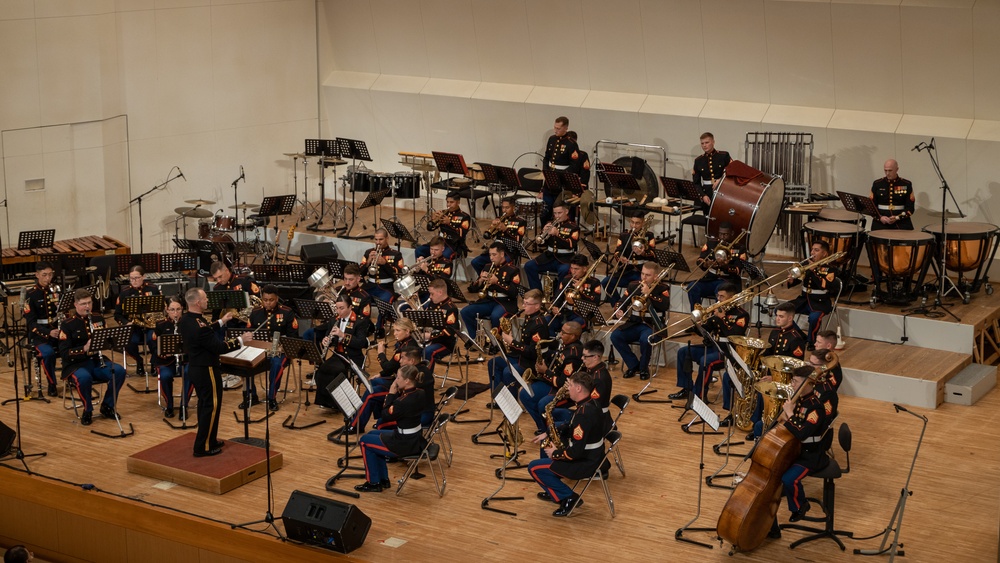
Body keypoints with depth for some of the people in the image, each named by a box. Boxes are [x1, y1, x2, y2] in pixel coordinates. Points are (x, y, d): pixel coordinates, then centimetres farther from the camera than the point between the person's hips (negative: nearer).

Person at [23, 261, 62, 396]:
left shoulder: (56, 290, 8)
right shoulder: (31, 294, -5)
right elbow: (31, 322, -10)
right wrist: (48, 333, -25)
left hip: (58, 331, 4)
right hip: (40, 335, -4)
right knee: (48, 353, -35)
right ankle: (52, 384, -13)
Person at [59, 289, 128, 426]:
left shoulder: (98, 319, 9)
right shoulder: (68, 325, -5)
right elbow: (64, 353, -11)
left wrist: (102, 341, -11)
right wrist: (84, 349, -26)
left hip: (97, 361, 4)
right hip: (76, 364, -4)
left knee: (119, 371, -24)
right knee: (84, 378, -39)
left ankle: (107, 406, -2)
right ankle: (87, 410, -11)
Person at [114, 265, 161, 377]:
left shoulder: (153, 289, 3)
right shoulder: (124, 292, 2)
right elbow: (117, 314, 4)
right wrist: (126, 323, -16)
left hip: (151, 325, 0)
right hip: (132, 326, 1)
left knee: (154, 339, -35)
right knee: (128, 344, -32)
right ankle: (139, 361, 5)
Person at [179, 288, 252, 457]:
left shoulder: (185, 319, -1)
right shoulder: (199, 326, -31)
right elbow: (220, 348, -25)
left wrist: (221, 322, 18)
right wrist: (240, 340, -14)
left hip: (194, 367, 10)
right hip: (207, 371, -10)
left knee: (204, 404, 22)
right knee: (212, 407, 3)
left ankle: (207, 439, 34)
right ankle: (203, 447, 9)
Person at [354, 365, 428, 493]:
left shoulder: (404, 402, -30)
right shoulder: (420, 394, -4)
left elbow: (386, 416, -16)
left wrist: (391, 394, -14)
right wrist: (397, 393, -7)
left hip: (404, 444, -9)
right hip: (416, 439, 9)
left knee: (365, 441, 11)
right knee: (372, 434, 26)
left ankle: (373, 483, 18)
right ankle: (383, 479, 29)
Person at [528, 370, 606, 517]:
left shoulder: (584, 414, -30)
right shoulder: (588, 404, 2)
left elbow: (575, 453, -30)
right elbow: (570, 428, 19)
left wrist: (555, 454, -13)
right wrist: (548, 434, 9)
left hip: (585, 464, -10)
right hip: (589, 455, 10)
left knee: (534, 468, -7)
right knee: (545, 444, 25)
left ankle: (568, 497, -3)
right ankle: (553, 491, 28)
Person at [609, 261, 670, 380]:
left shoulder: (662, 289, 0)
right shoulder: (633, 286, 10)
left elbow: (665, 305, -18)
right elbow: (622, 304, 8)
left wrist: (648, 294, -21)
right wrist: (618, 313, -15)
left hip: (652, 325, -4)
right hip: (634, 324, 4)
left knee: (645, 339, -36)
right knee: (615, 336, -21)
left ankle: (643, 368, -7)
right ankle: (633, 366, -4)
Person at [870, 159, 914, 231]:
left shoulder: (906, 184, 5)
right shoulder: (877, 184, 8)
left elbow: (910, 208, 3)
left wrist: (897, 217, -12)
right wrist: (880, 217, -9)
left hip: (902, 223, 0)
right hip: (881, 223, 0)